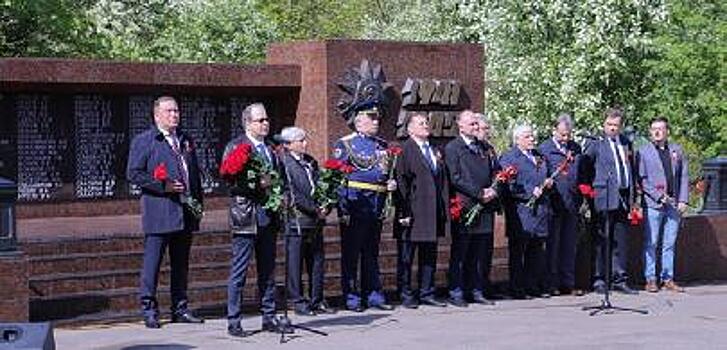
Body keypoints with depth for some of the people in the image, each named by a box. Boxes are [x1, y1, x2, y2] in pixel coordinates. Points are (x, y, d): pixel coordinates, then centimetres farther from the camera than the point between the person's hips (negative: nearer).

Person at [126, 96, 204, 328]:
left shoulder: (185, 140, 19)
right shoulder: (143, 141, -2)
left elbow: (195, 174, 24)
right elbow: (133, 174, -9)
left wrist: (198, 202, 14)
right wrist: (162, 186, -16)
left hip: (185, 213, 6)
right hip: (159, 213, -6)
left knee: (181, 263, 10)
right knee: (152, 262, -5)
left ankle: (180, 309, 17)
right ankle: (149, 310, 1)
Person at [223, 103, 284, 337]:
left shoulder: (270, 149, 17)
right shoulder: (235, 147, -5)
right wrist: (256, 185, -20)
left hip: (268, 217, 7)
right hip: (246, 217, -7)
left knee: (268, 271, 11)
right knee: (239, 271, -3)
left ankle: (269, 318, 18)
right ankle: (234, 322, 1)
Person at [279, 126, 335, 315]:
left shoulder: (311, 162, 16)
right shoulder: (284, 164, -8)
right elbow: (293, 195, -14)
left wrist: (325, 207, 1)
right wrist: (315, 210, -13)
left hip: (316, 221, 7)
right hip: (297, 220, -7)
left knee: (317, 261, 9)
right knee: (295, 263, -1)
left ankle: (317, 301, 16)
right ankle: (298, 302, 5)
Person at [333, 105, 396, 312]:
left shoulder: (381, 145, 16)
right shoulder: (344, 144, -2)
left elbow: (387, 173, 27)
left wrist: (391, 182, 2)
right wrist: (343, 210, -14)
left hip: (377, 204, 6)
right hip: (355, 204, -6)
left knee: (372, 252, 12)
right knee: (351, 253, 0)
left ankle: (374, 294, 18)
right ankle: (351, 297, 5)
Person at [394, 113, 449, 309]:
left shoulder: (435, 151, 16)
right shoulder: (405, 150, -7)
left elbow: (443, 181, 18)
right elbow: (400, 182, -12)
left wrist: (445, 210, 11)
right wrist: (404, 212, -17)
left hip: (432, 215, 7)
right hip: (412, 215, -7)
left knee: (429, 256, 11)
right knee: (406, 257, 2)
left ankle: (426, 294, 19)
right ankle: (406, 296, 8)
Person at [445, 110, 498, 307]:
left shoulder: (484, 148, 18)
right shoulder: (452, 148, -2)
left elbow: (494, 172, 18)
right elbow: (455, 178, -10)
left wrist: (493, 191, -2)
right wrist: (480, 193, -15)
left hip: (485, 207, 6)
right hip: (465, 207, -6)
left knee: (483, 253, 7)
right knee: (460, 252, -1)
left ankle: (477, 291, 14)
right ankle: (456, 293, 4)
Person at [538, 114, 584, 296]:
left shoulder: (575, 148, 13)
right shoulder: (544, 148, -2)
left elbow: (581, 173, 16)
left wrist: (579, 199, 8)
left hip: (572, 204, 4)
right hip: (554, 204, -4)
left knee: (569, 245, 8)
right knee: (552, 245, 1)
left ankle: (568, 283, 14)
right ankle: (552, 284, 7)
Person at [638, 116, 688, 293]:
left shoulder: (677, 150, 12)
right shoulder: (643, 152, 1)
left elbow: (684, 176, 11)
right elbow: (641, 179, -2)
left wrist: (683, 200, 2)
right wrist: (659, 196, -10)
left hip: (674, 204, 3)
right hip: (653, 204, -3)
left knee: (669, 244, 6)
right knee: (651, 244, -2)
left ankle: (668, 278, 12)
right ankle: (651, 279, 3)